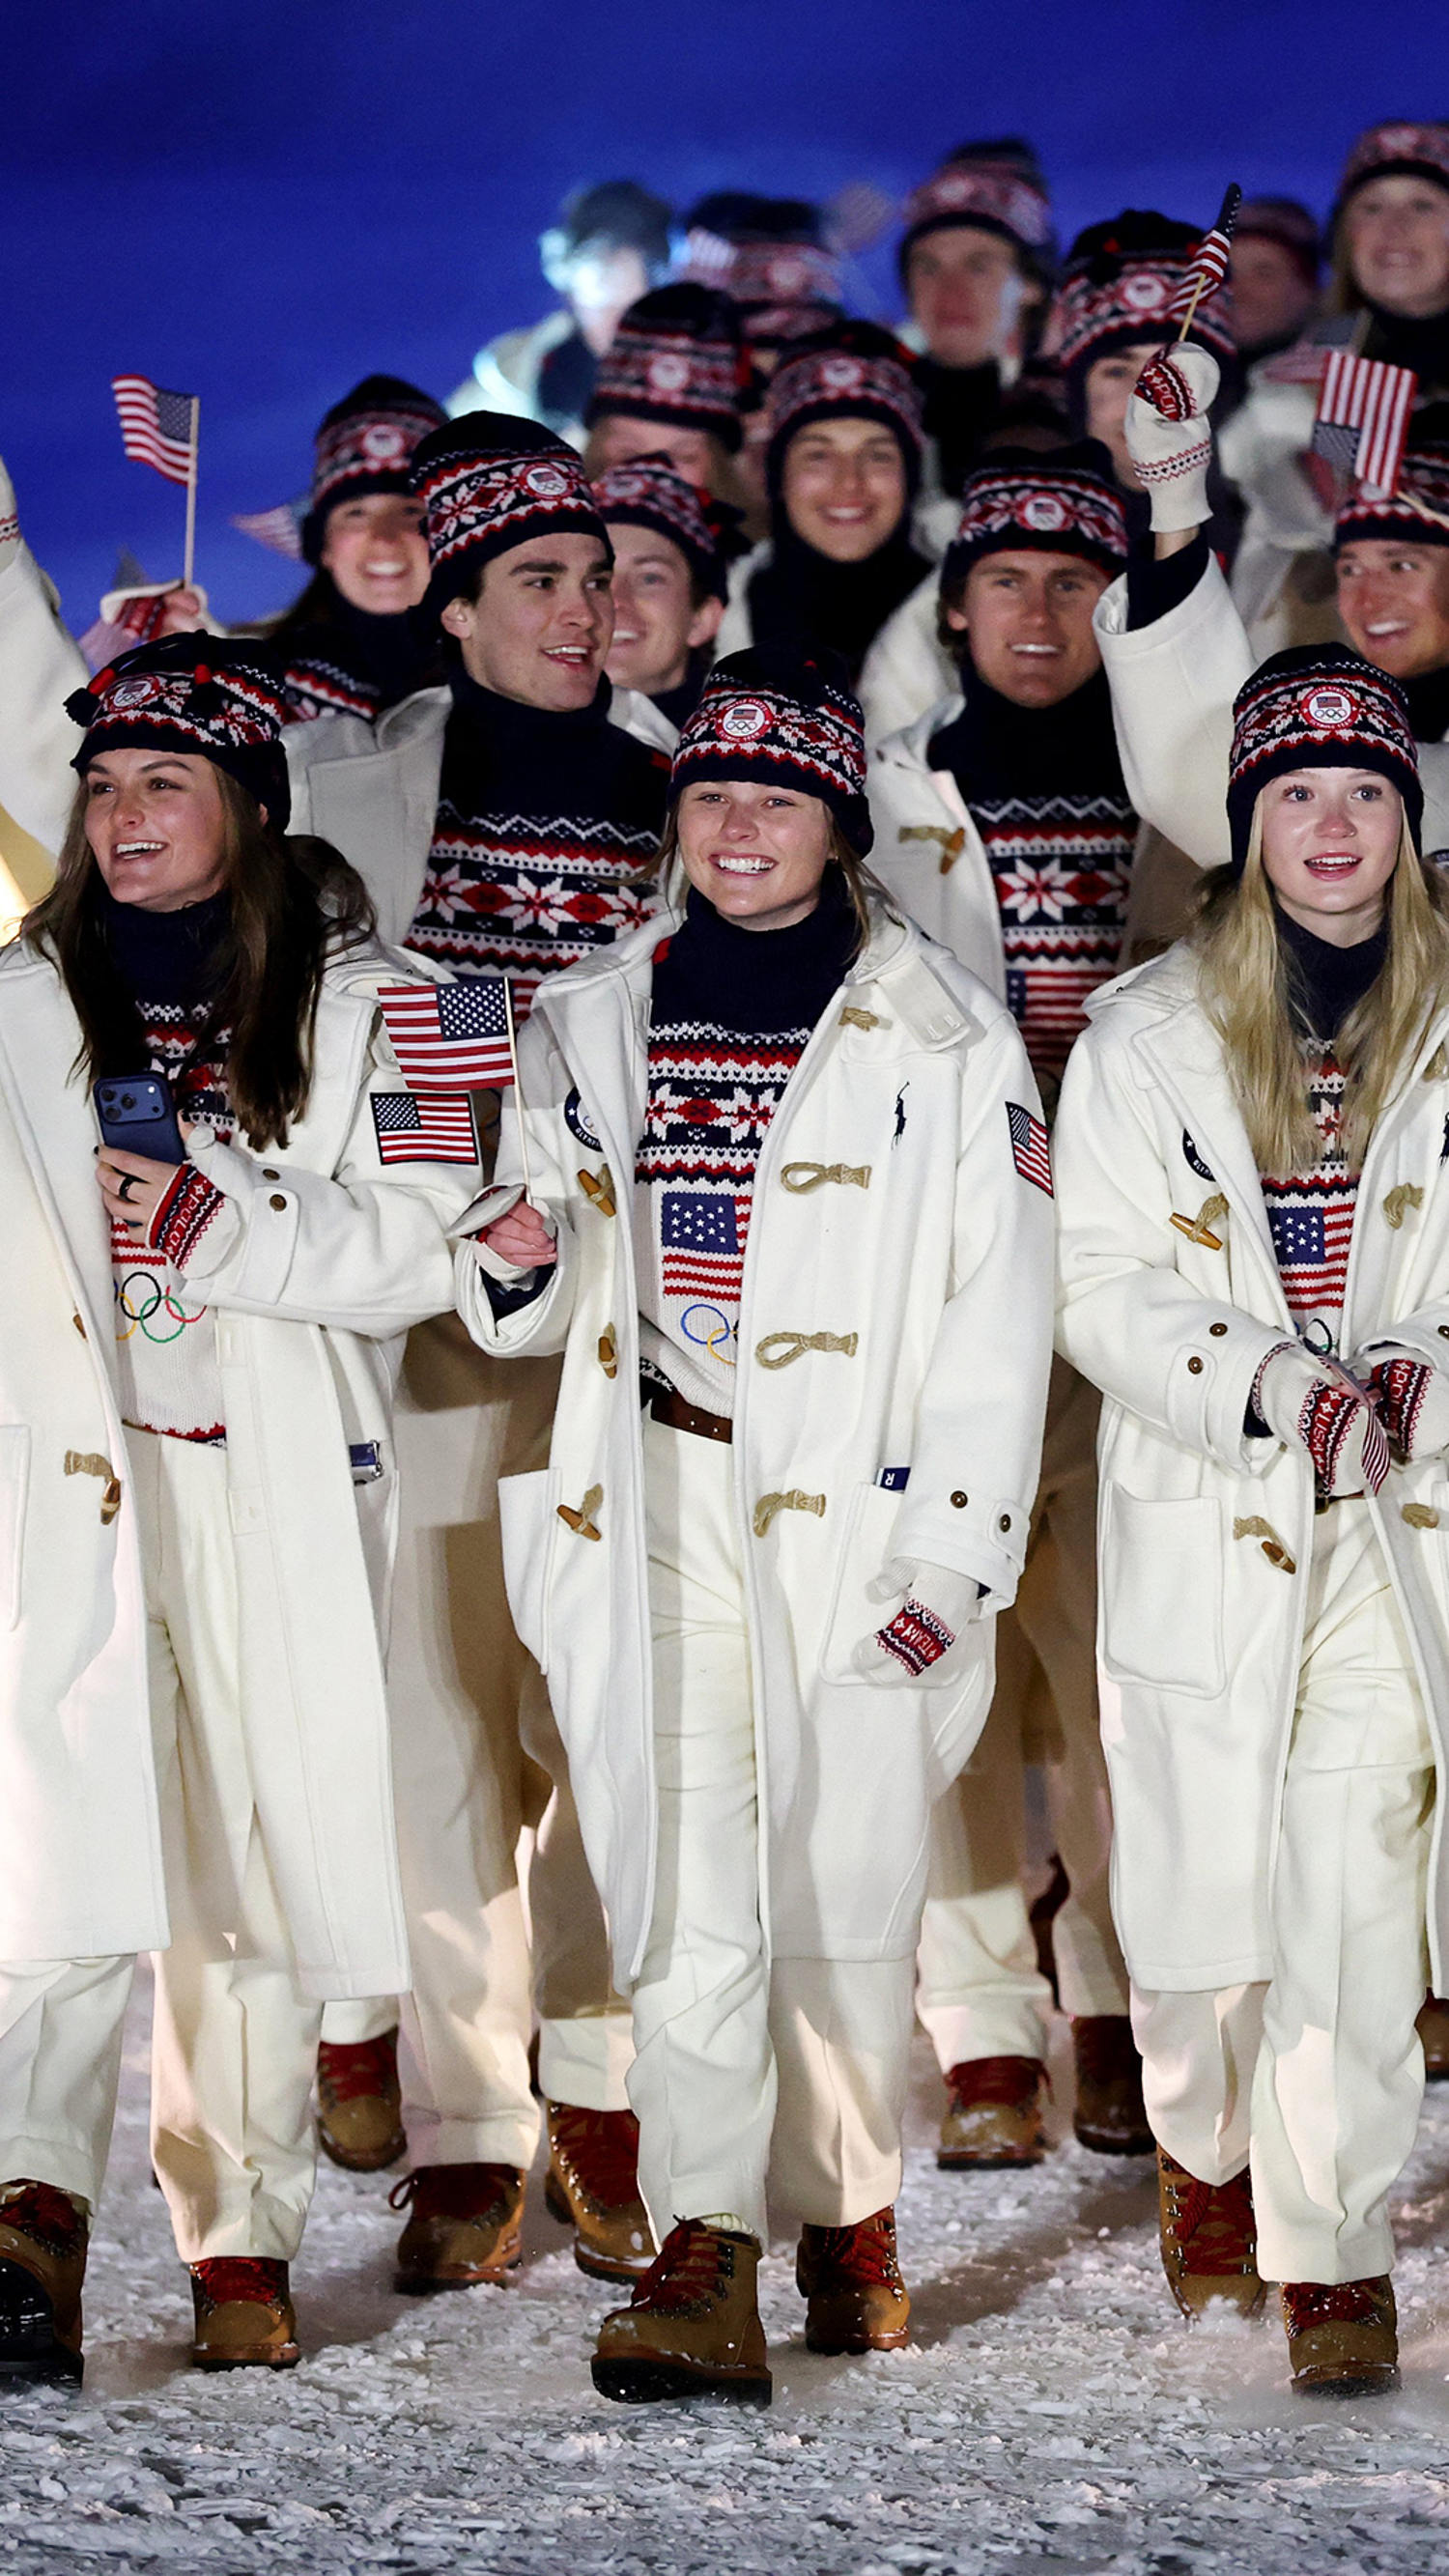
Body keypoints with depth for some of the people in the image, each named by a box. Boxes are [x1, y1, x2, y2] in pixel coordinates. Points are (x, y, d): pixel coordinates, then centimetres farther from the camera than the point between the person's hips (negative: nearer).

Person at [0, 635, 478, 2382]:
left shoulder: (363, 1005, 8)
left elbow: (426, 1241, -3)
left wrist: (215, 1228, -11)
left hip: (279, 1489, 0)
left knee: (255, 1845, 1)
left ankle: (241, 2243, 10)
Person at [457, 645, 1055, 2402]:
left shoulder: (942, 1036, 3)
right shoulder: (595, 1019, 14)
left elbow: (996, 1316, -1)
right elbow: (551, 1305, 21)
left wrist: (954, 1557, -8)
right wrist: (516, 1266, -4)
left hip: (856, 1510, -2)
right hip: (662, 1505, 2)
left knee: (849, 1882, 2)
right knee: (684, 1880, -8)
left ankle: (850, 2208, 21)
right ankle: (702, 2257, -13)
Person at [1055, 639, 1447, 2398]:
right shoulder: (1146, 1035, 4)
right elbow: (1101, 1283, -2)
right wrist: (1271, 1383, -17)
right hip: (1205, 1523, 1)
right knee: (1200, 1874, 4)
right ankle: (1207, 2152, 33)